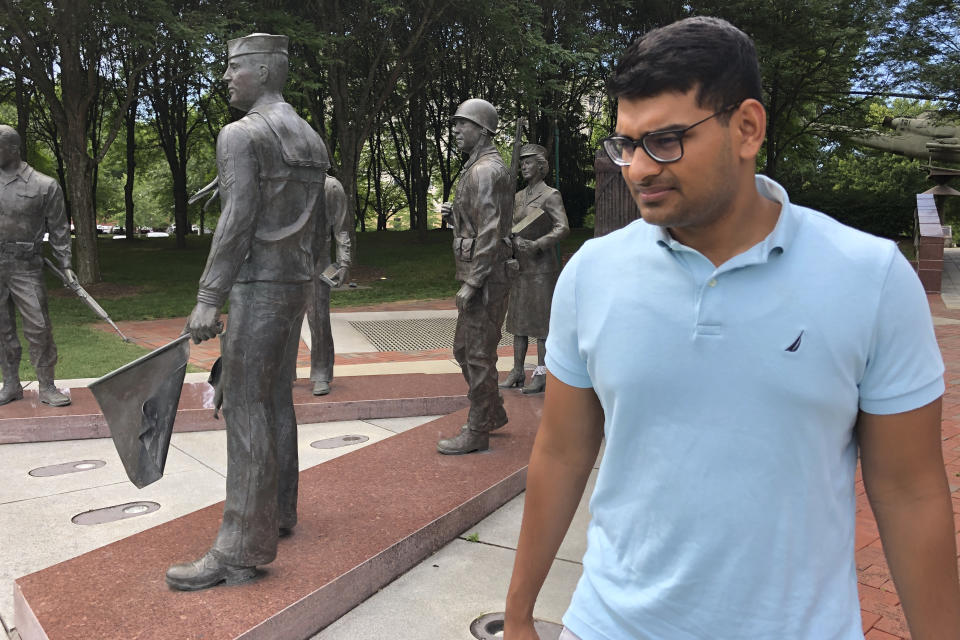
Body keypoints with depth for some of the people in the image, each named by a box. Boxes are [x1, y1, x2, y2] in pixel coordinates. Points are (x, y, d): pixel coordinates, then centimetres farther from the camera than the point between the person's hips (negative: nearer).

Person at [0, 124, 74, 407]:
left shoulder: (44, 186, -2)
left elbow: (58, 228, 2)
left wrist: (65, 264, -1)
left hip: (26, 267, -3)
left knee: (38, 327, -4)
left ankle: (47, 387, 5)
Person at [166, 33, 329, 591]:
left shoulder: (241, 134, -12)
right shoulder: (312, 140, 14)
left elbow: (237, 221, -20)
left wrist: (208, 299, -19)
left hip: (259, 288, -9)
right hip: (296, 285, 9)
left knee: (246, 408, -8)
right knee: (276, 399, 15)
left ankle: (242, 550, -4)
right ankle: (278, 513, 26)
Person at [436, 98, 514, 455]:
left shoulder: (484, 171, -15)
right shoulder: (488, 168, 18)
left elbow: (490, 232, -22)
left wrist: (471, 283, -23)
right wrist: (454, 215, 8)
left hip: (484, 279, -11)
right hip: (480, 276, 11)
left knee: (479, 355, -3)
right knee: (464, 349, 18)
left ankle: (477, 432, 7)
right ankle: (493, 413, 30)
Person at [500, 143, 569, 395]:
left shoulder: (550, 196, -8)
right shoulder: (519, 197, 13)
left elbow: (563, 228, -21)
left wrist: (536, 245, -31)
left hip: (542, 268, -7)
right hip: (520, 267, 7)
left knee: (541, 320, -3)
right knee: (518, 319, 9)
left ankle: (542, 374, 4)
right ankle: (517, 371, 17)